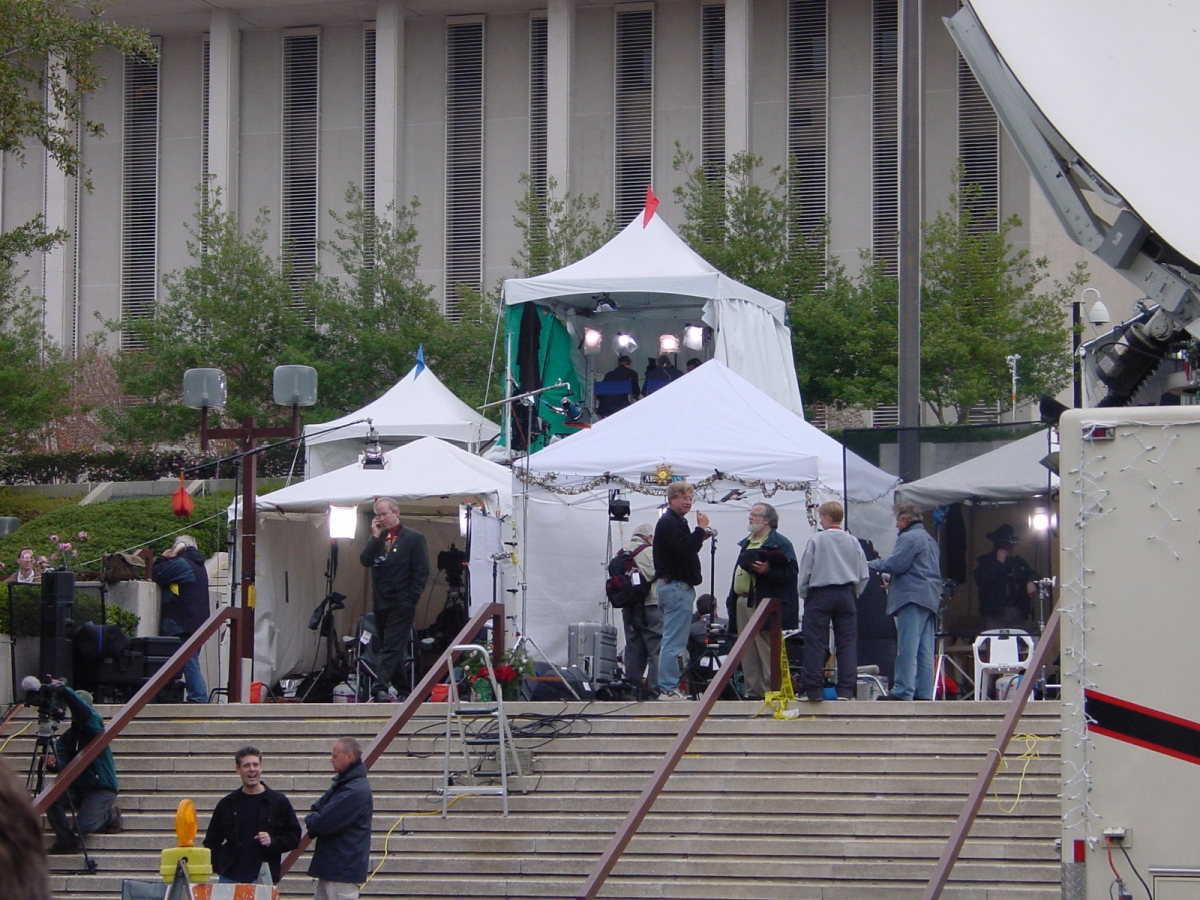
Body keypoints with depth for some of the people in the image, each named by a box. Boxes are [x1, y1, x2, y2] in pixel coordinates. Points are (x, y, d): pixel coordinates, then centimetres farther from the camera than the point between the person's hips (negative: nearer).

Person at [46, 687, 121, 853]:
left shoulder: (95, 725, -10)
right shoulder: (67, 736, 7)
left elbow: (84, 712, -34)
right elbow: (64, 765, -7)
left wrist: (64, 689, -43)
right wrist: (53, 764, -32)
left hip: (102, 788, -6)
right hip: (78, 787, 6)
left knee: (82, 826, -21)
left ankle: (110, 815, 12)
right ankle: (67, 841, -5)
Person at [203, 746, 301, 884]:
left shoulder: (279, 802, 5)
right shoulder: (227, 804, 10)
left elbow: (294, 837, 7)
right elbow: (211, 841, 16)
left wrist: (273, 842, -11)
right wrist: (220, 866, 2)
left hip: (263, 879, -2)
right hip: (230, 878, 2)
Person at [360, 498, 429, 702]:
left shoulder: (414, 538, -1)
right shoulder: (378, 538, 15)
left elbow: (422, 571, -5)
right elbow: (365, 561, 1)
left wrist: (410, 599, -12)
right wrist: (375, 536, -5)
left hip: (401, 603, -6)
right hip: (381, 601, 6)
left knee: (391, 647, -13)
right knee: (394, 648, 10)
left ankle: (380, 687, -21)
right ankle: (404, 689, 16)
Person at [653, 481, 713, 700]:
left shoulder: (674, 522, 22)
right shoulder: (669, 522, -11)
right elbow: (684, 549, -24)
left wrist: (699, 537, 9)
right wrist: (700, 530, -16)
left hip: (674, 586, 11)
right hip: (676, 586, -11)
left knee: (672, 640, 12)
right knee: (674, 641, -11)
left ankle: (668, 687, 14)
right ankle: (669, 688, -13)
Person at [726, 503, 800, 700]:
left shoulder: (780, 543, -5)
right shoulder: (747, 543, 22)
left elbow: (791, 572, -14)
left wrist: (769, 570, -28)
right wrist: (731, 600, 19)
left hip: (765, 605, -9)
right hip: (743, 601, 9)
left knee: (767, 650, -9)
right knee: (747, 653, 9)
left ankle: (771, 689, -8)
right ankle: (753, 691, 13)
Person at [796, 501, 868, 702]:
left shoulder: (816, 540, -7)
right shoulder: (853, 542, 4)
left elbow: (805, 571, -4)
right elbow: (864, 575, 7)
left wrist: (803, 594, 9)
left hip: (820, 595, -3)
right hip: (846, 595, 3)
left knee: (815, 643, -1)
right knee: (847, 643, 4)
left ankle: (812, 689, -5)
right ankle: (846, 689, 0)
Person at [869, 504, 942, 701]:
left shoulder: (909, 538, -7)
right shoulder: (930, 540, 25)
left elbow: (895, 564, -15)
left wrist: (872, 564, 2)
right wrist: (893, 583, 29)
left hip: (912, 597, -10)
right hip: (930, 598, 10)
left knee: (907, 647, -12)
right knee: (925, 649, 7)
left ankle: (903, 691, -16)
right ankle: (924, 692, 5)